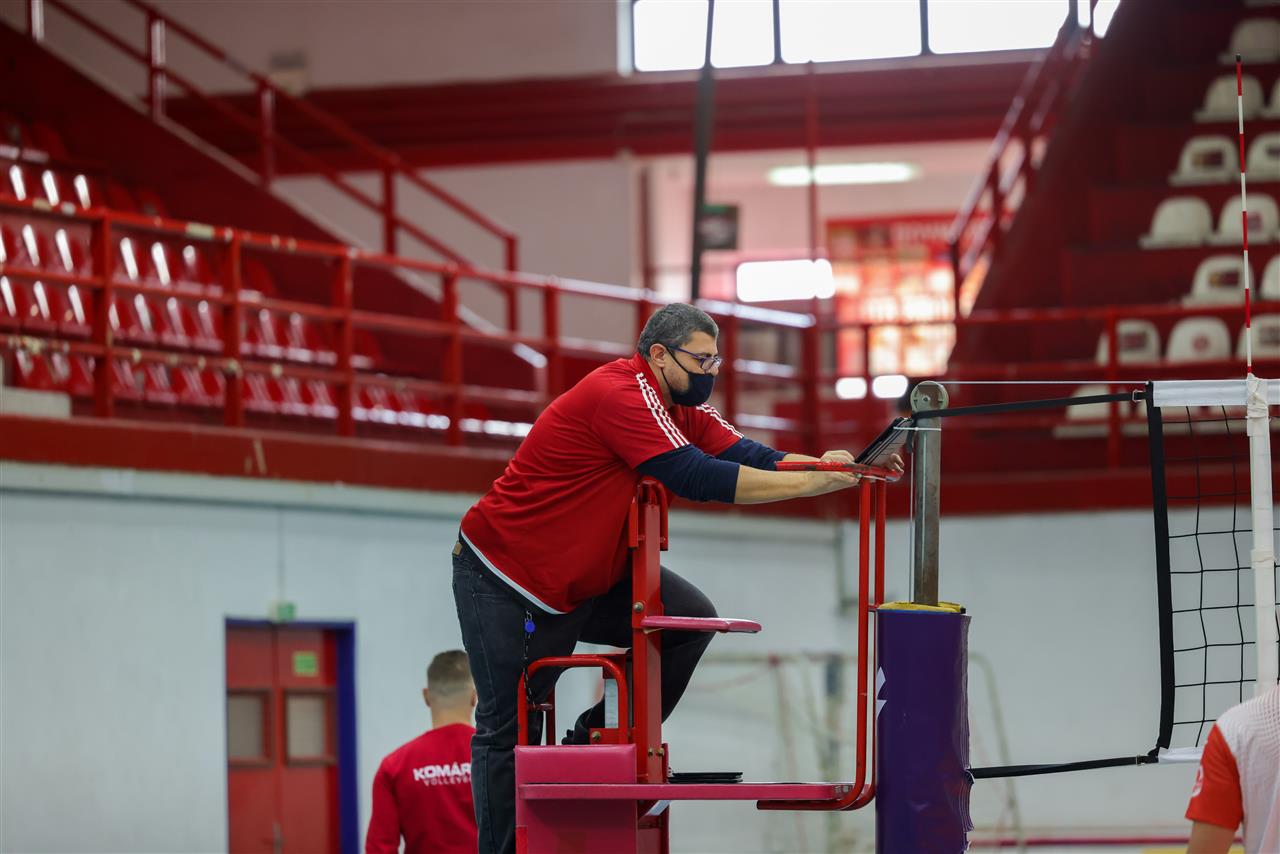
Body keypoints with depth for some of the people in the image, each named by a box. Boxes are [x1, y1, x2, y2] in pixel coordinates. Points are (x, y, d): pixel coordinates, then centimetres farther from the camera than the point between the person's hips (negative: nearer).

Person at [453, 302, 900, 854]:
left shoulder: (681, 407, 5)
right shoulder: (618, 394, -25)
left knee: (690, 618, -6)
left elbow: (740, 454, -6)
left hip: (586, 578, 9)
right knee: (509, 726, -4)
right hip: (503, 578, -9)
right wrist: (812, 483, -30)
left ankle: (595, 746, 2)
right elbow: (696, 477, -31)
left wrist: (820, 466, -22)